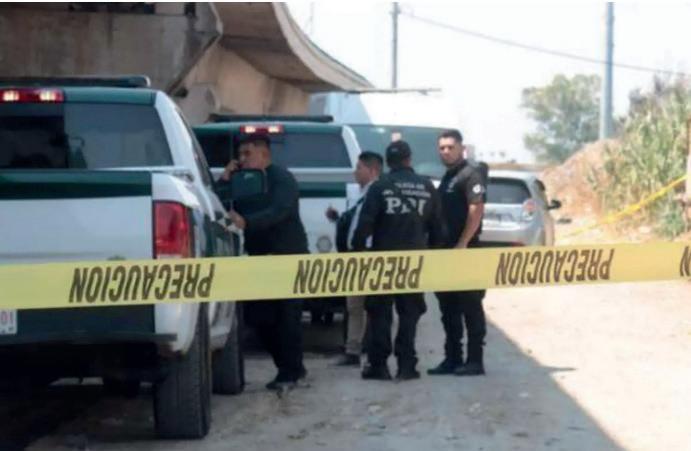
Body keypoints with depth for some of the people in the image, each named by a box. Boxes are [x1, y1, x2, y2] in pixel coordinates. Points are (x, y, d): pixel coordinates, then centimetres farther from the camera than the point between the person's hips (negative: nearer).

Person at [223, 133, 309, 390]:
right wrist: (224, 182, -4)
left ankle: (289, 372, 0)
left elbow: (280, 211, -26)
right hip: (260, 258, 8)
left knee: (287, 318, -7)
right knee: (257, 317, 6)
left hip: (288, 256, -8)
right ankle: (292, 367, 18)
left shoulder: (281, 179, -8)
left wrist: (245, 222, -39)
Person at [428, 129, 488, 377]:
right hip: (445, 251, 9)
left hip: (464, 250, -9)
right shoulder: (447, 177, 19)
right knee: (448, 308, 10)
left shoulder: (471, 174, -8)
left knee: (470, 307, -5)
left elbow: (476, 210, -16)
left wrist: (462, 244, -21)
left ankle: (475, 360, -2)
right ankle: (452, 359, 16)